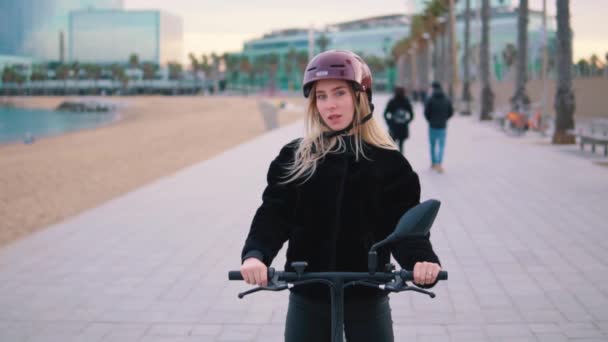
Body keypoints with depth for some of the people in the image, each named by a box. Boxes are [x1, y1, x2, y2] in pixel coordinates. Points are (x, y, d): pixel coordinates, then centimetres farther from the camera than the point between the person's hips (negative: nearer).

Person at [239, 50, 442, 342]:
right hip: (308, 296, 1)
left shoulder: (388, 162, -1)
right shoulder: (293, 158, 0)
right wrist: (255, 255, -28)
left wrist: (422, 260, -29)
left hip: (367, 296, -1)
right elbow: (273, 215, -8)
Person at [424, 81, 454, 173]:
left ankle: (433, 163, 21)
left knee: (433, 145, 14)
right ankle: (439, 163, -15)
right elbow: (451, 112, 4)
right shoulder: (447, 100, 0)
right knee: (441, 146, 1)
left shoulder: (430, 99, -9)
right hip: (443, 126, 1)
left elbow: (426, 112, -8)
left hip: (433, 126, -1)